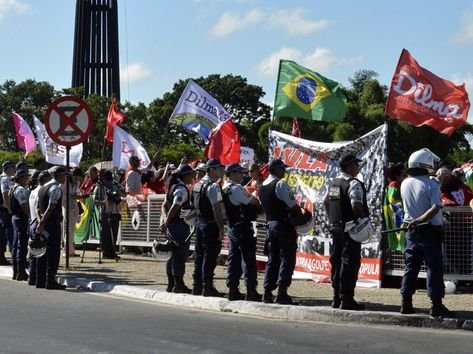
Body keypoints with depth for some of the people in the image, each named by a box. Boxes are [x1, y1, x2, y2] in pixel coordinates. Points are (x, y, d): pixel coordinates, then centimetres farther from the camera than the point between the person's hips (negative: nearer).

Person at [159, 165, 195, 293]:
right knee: (181, 254, -3)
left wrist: (166, 220, -1)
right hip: (180, 225, -10)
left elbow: (165, 205, 13)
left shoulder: (173, 187, 15)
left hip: (172, 225, 10)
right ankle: (179, 284, 0)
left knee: (174, 254, 14)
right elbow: (175, 207, -22)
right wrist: (166, 222, -15)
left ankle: (171, 284, 19)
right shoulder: (182, 189, -14)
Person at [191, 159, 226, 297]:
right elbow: (216, 209, -21)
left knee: (199, 255, 13)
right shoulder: (213, 186, -16)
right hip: (211, 225, -9)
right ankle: (207, 287, 0)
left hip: (199, 223, 9)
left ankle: (197, 287, 18)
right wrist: (221, 228, -19)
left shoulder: (197, 185, 12)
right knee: (210, 256, -3)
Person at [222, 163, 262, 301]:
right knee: (248, 259, -5)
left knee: (234, 259, 10)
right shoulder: (236, 189, -16)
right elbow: (253, 202, -14)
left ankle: (233, 290, 12)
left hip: (232, 227, 9)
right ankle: (251, 291, -5)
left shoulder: (225, 188, 13)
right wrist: (258, 198, 5)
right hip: (243, 227, -9)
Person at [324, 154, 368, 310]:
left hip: (335, 227, 9)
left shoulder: (334, 182, 13)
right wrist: (363, 220, -12)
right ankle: (346, 299, -5)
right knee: (350, 263, -4)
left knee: (337, 261, 13)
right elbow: (356, 205, -26)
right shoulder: (353, 183, -15)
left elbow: (326, 202, 21)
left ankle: (336, 298, 19)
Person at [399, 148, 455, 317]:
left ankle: (406, 303, 12)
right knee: (434, 267, -1)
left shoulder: (405, 184, 3)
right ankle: (436, 305, -3)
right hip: (429, 230, -6)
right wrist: (420, 220, -22)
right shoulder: (431, 184, -14)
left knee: (411, 267, 11)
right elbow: (435, 208, -23)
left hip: (412, 231, 6)